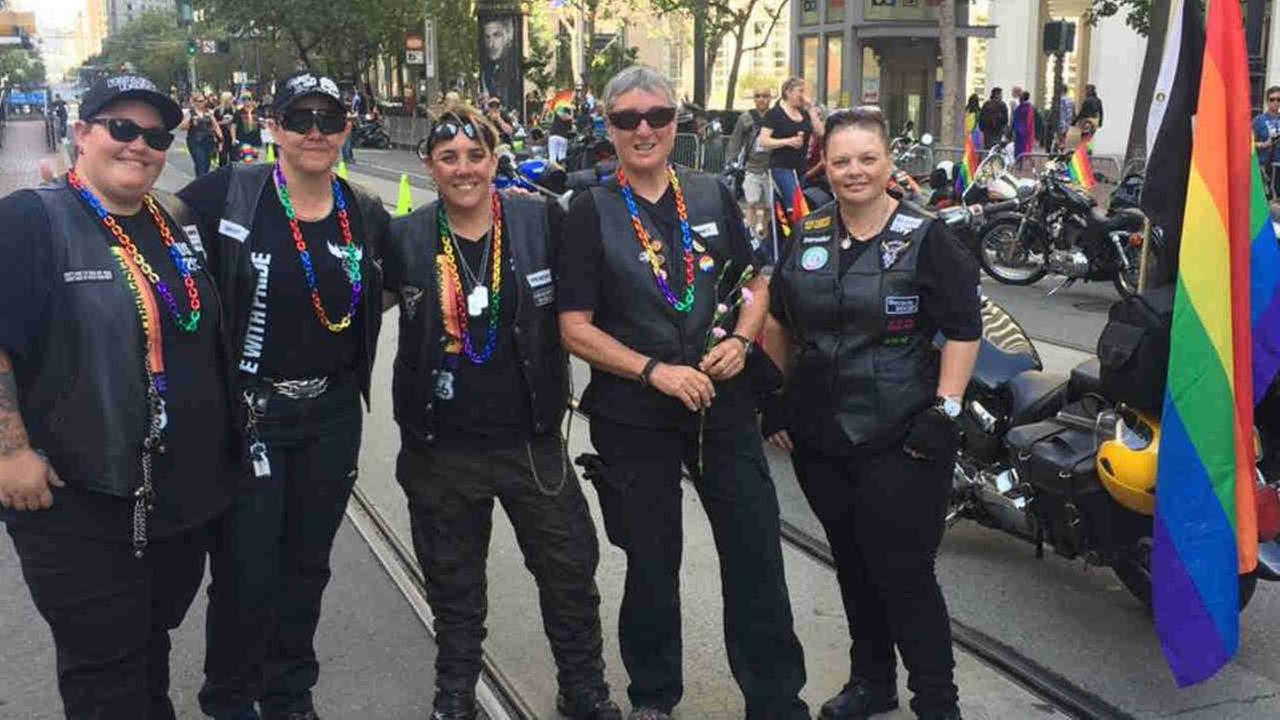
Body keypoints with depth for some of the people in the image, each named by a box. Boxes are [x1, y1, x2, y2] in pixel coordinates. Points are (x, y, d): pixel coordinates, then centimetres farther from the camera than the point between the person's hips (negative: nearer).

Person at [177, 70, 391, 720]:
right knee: (245, 575, 1)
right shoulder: (228, 194, -10)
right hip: (246, 414, -4)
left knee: (307, 566, 17)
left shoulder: (367, 216, 3)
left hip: (332, 419, 4)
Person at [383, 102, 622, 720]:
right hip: (442, 449, 0)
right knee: (454, 584, 15)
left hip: (532, 441, 0)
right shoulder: (404, 239, -5)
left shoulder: (542, 223, -6)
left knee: (571, 570, 11)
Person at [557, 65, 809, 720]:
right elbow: (575, 327, -7)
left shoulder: (713, 196, 5)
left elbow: (759, 279, 15)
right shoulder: (590, 211, -4)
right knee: (652, 563, 12)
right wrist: (654, 371, -18)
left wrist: (741, 340, -4)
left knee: (757, 555, 4)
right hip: (633, 415, -2)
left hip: (724, 402, 2)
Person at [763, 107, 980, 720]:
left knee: (904, 574, -3)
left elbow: (964, 330, -6)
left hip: (900, 441, -5)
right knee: (853, 567, 17)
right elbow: (780, 323, 17)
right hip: (820, 438, 5)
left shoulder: (924, 238, -6)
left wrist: (945, 410, -13)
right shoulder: (808, 236, 8)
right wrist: (777, 401, 13)